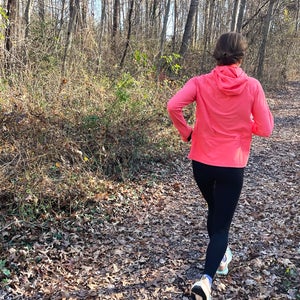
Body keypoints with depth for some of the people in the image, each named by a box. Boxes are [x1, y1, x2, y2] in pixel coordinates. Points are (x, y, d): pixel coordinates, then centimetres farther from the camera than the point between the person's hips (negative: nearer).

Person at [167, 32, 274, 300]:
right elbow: (265, 129, -6)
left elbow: (173, 106, -20)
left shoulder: (200, 83, -7)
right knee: (222, 224, 5)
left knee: (215, 210, 28)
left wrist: (187, 132, -4)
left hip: (201, 162, 3)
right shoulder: (252, 86, -9)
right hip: (232, 166, -2)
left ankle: (221, 257, 45)